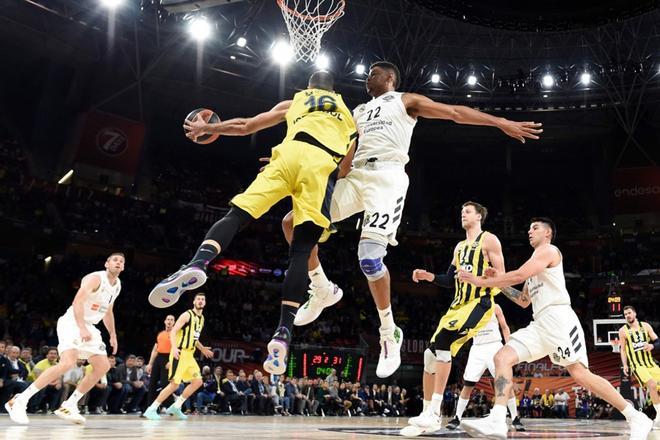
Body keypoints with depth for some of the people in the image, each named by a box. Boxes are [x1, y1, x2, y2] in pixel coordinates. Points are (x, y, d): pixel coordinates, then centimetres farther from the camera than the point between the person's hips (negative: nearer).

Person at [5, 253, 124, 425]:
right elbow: (77, 301, -27)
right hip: (72, 322, -9)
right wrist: (82, 328, -37)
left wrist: (113, 335, 22)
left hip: (89, 327, 9)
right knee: (68, 363, -28)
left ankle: (69, 405, 8)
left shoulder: (117, 285, 11)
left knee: (103, 366, 2)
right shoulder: (95, 278, -15)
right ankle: (19, 401, -20)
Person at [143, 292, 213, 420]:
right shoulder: (187, 315, -10)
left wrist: (202, 349, 27)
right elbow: (173, 332, -17)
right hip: (180, 353, -8)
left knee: (198, 382, 3)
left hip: (190, 355, 8)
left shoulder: (201, 318, 15)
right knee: (174, 384, -12)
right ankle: (151, 409, -3)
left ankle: (176, 407, 11)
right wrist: (174, 348, -30)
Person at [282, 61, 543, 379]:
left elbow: (455, 112, 6)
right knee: (294, 222, -6)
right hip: (356, 176, 6)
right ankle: (323, 289, 10)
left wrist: (501, 122, -5)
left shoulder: (405, 101, 15)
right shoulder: (359, 112, 31)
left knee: (369, 258, -22)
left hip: (387, 177, -6)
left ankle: (389, 333, -2)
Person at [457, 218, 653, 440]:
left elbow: (519, 275, -13)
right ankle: (497, 421, -19)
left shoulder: (549, 250, 1)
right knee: (502, 357, -8)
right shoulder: (535, 263, 29)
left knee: (580, 374, -13)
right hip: (540, 324, 9)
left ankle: (636, 418, 2)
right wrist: (498, 281, 22)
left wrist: (481, 281, -9)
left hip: (558, 318, -9)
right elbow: (524, 300, 31)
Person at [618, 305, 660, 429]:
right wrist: (625, 365, -7)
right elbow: (623, 349, 3)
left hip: (650, 362, 4)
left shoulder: (645, 326, 5)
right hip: (637, 364, -4)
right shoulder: (623, 331, -2)